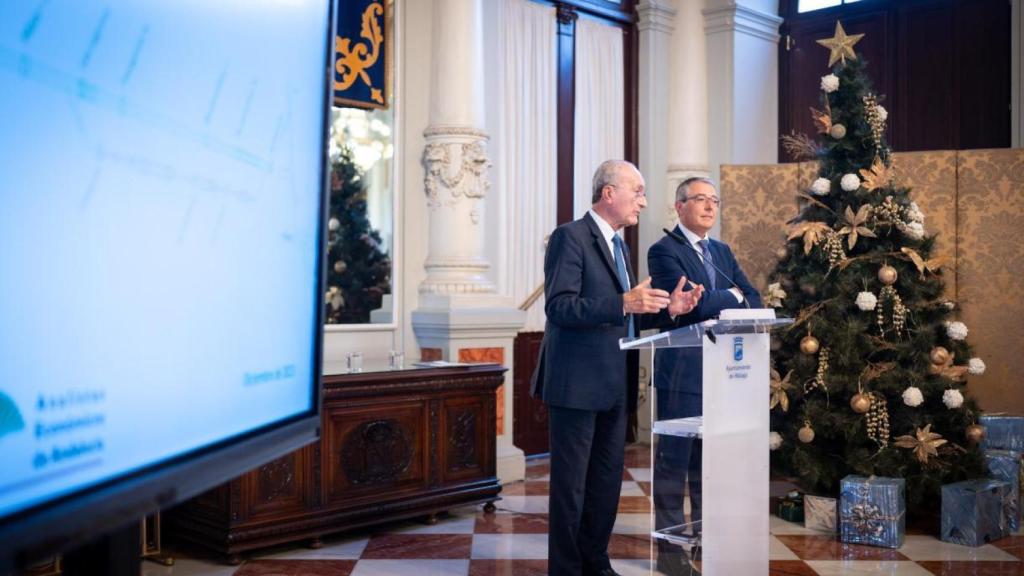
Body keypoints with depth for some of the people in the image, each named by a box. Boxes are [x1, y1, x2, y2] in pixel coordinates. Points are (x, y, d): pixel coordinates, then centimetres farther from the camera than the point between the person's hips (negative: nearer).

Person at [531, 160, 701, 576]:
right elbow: (559, 307, -21)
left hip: (613, 386, 9)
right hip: (577, 383, -9)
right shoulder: (570, 237, -11)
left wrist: (668, 308, 4)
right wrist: (623, 303, -30)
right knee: (571, 483, 1)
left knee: (607, 480, 15)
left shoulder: (618, 245, 17)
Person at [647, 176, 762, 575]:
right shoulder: (664, 251, -8)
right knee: (674, 462, 0)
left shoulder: (722, 252, 16)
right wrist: (732, 296, -3)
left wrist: (717, 304, -11)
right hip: (682, 373, -7)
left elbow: (754, 301, 8)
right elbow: (693, 305, -20)